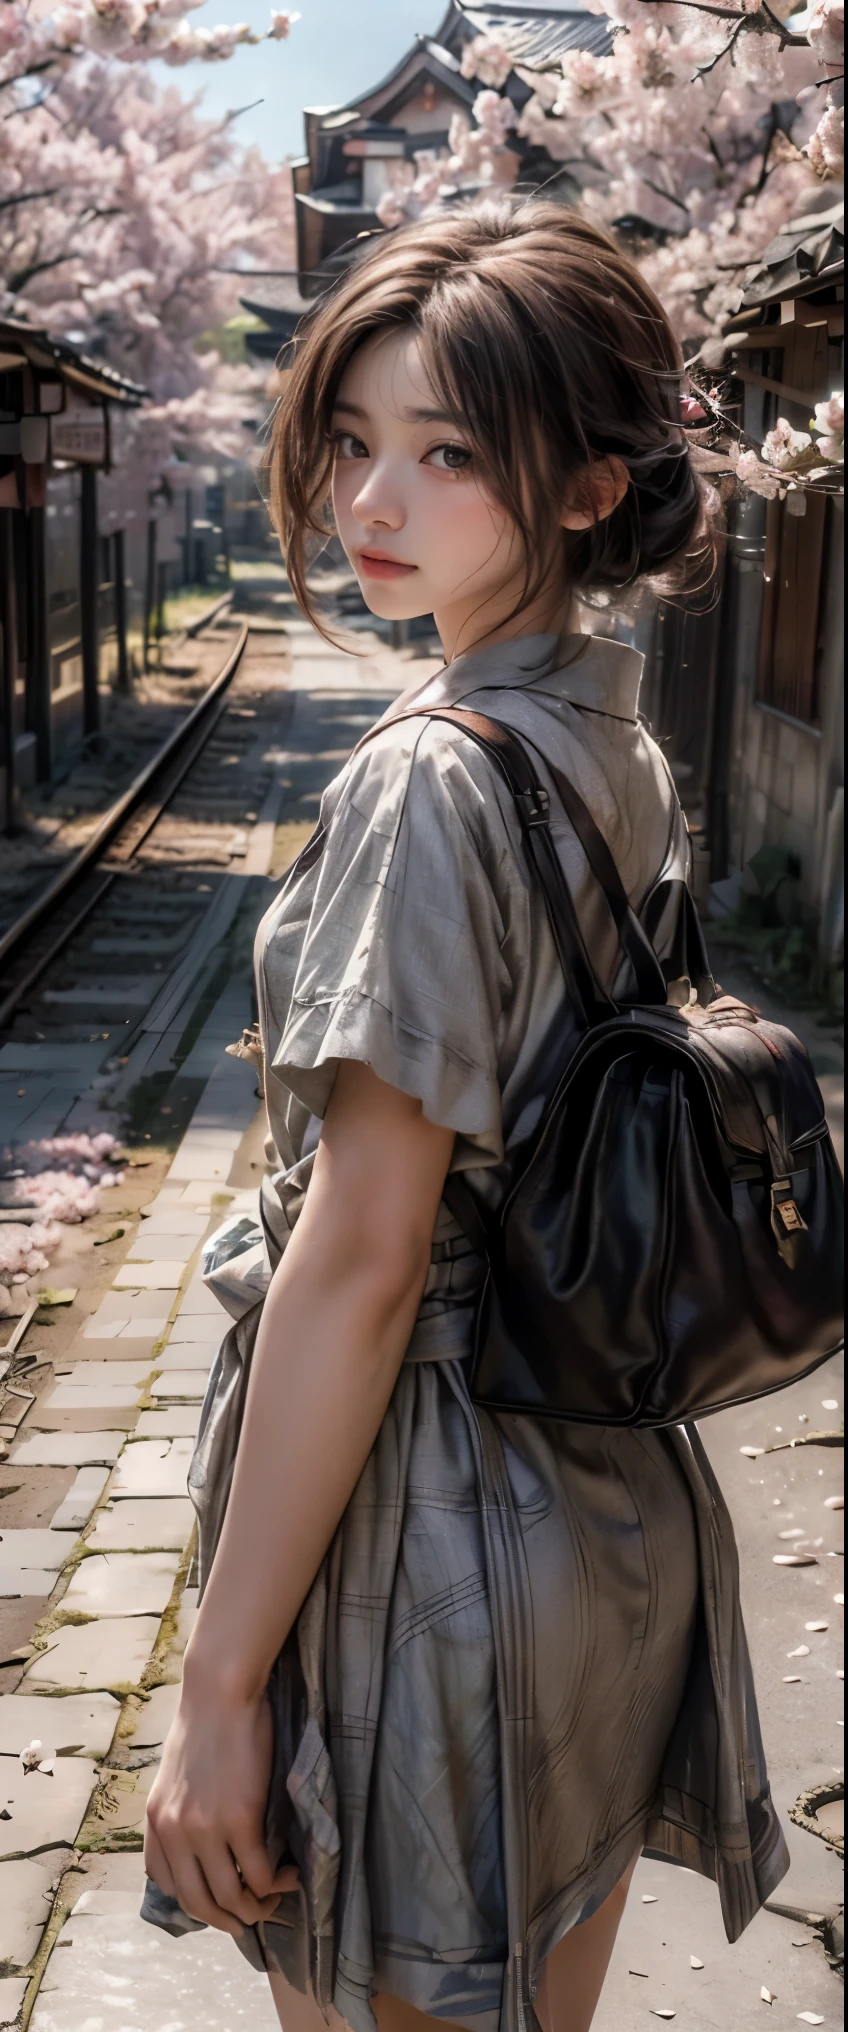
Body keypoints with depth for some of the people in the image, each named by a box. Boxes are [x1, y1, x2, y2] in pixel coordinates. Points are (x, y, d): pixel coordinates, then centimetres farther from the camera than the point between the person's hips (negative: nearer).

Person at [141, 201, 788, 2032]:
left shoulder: (434, 785, -21)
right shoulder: (624, 752, 5)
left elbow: (357, 1262, -23)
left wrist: (219, 1680, -17)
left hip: (429, 1521, -8)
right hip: (611, 1493, 8)